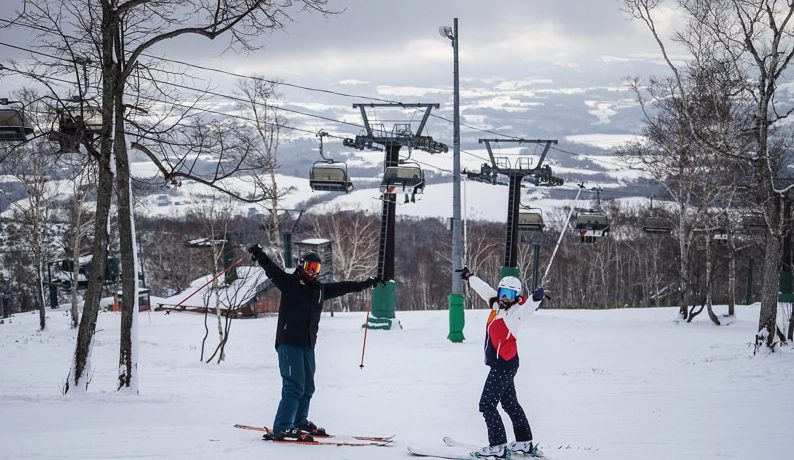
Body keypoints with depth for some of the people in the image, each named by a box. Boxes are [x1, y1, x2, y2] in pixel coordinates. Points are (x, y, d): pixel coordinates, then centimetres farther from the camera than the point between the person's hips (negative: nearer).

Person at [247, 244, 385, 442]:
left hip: (308, 345, 7)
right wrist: (259, 255, -32)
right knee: (294, 386, -16)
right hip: (288, 343, -7)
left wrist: (367, 283, 39)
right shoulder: (289, 283, 2)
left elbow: (344, 286, 31)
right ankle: (281, 429, -19)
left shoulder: (320, 290, 20)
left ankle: (299, 422, 29)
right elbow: (272, 270, -14)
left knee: (307, 387, 13)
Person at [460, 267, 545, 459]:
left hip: (504, 365, -10)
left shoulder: (515, 312, -16)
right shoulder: (497, 304, 7)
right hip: (501, 364, 10)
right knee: (510, 403, 18)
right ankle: (525, 443, 28)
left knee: (487, 405, -10)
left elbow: (527, 308, -38)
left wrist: (536, 299, -59)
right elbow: (485, 289, 23)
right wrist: (469, 277, 39)